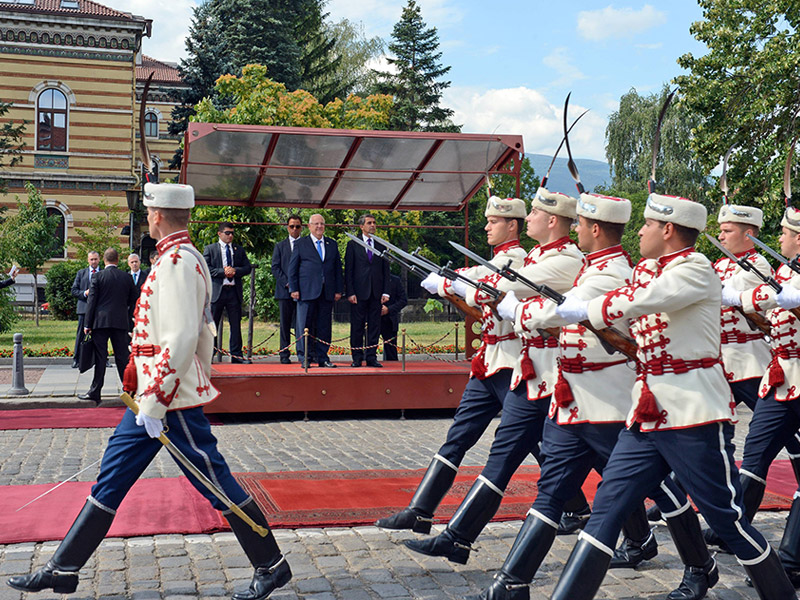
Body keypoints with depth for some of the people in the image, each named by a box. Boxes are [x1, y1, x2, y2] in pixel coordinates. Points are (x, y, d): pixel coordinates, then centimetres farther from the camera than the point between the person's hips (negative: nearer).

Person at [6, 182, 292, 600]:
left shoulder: (177, 262, -18)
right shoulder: (182, 259, 14)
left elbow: (181, 340, -25)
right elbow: (203, 332, 19)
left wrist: (154, 403, -22)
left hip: (173, 402, -10)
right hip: (155, 397, 10)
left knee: (216, 483, -1)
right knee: (112, 479, 13)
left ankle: (272, 566, 12)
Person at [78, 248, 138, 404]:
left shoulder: (98, 277, -4)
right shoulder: (126, 277, 5)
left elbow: (91, 301, -4)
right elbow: (134, 300, 9)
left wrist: (87, 324, -1)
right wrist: (128, 318, 19)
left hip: (100, 321, -2)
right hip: (121, 322, 2)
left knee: (100, 357, 0)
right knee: (122, 356, 6)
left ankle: (95, 392, 2)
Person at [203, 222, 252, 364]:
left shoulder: (239, 250, 15)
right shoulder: (210, 249, 6)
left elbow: (247, 268, 9)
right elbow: (206, 268, -5)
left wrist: (235, 270, -9)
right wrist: (223, 272, -13)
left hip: (234, 291, 3)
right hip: (216, 291, -3)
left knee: (236, 324, 3)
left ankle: (236, 355, 9)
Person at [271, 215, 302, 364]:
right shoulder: (280, 246, 13)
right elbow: (275, 268, 6)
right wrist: (287, 283, -7)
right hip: (285, 291, 1)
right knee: (285, 324, 2)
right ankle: (284, 355, 6)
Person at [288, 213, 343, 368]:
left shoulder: (332, 245, 15)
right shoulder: (300, 244, 6)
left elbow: (338, 268, 15)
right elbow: (292, 268, 4)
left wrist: (338, 290, 8)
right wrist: (293, 289, -4)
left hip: (327, 293, 3)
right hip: (307, 291, -3)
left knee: (325, 326, 5)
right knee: (304, 326, -2)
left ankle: (322, 358, 11)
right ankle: (304, 357, 6)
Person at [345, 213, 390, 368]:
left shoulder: (381, 246, 13)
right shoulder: (353, 245, 4)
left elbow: (386, 271, 12)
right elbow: (348, 271, 0)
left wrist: (385, 292, 2)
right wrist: (350, 292, -9)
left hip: (376, 293, 3)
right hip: (358, 292, -3)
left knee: (374, 326, 4)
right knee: (357, 326, 1)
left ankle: (371, 357, 9)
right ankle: (357, 358, 9)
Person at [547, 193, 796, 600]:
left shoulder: (695, 269, -9)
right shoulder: (646, 269, 15)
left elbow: (639, 300, -23)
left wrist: (585, 310, -11)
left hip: (695, 415, -7)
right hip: (646, 414, 7)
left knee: (728, 520, 3)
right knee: (607, 508, 2)